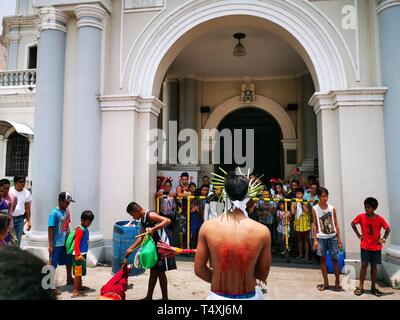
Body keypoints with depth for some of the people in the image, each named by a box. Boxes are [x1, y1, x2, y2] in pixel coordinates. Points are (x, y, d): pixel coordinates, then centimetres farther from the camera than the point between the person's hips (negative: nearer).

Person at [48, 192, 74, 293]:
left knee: (69, 260, 21)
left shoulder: (67, 211, 4)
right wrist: (50, 245, -18)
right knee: (53, 265, 4)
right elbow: (50, 229, -18)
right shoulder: (54, 213, -18)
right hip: (57, 244, -8)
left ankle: (69, 279, 42)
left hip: (66, 242, 8)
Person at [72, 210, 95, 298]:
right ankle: (75, 291, 3)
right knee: (77, 273, -3)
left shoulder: (85, 229, 10)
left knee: (80, 272, 22)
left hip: (83, 254, 9)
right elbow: (76, 244, -23)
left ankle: (79, 286, 36)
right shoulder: (80, 230, -18)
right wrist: (78, 255, -29)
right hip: (79, 255, -9)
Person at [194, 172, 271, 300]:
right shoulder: (262, 231, -15)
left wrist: (218, 281, 6)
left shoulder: (207, 227, -14)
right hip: (248, 297, 0)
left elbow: (199, 269, -6)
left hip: (217, 296, 0)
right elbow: (263, 275, -5)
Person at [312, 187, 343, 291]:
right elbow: (314, 225, 0)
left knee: (334, 259, 4)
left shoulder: (332, 208, 0)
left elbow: (336, 224, 3)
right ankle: (326, 283, 17)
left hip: (332, 237, 0)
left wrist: (339, 238, 0)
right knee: (323, 259, 7)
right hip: (321, 237, 0)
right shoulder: (315, 209, -2)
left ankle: (337, 283, 16)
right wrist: (315, 239, -4)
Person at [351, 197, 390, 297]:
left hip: (376, 247, 0)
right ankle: (361, 287, 8)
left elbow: (388, 229, 4)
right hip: (365, 247, 0)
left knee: (374, 266, 10)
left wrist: (383, 239, -6)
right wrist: (358, 235, 0)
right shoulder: (361, 216, -10)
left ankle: (373, 287, 22)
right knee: (364, 265, 1)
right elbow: (353, 223, 6)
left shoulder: (380, 219, -10)